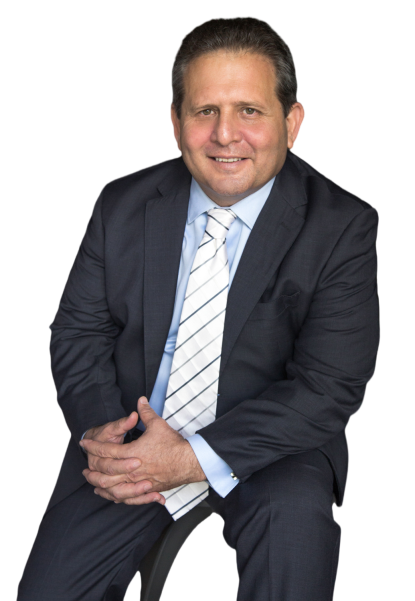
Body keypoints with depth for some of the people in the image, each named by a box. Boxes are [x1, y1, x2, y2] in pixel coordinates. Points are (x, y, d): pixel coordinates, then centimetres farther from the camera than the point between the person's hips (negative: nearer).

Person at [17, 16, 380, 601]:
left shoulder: (343, 228, -12)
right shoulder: (121, 205, 0)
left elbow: (330, 387, -16)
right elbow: (78, 331, 5)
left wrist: (194, 457, -24)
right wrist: (99, 429, -16)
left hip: (270, 444, -2)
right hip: (129, 437, 3)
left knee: (295, 510, -34)